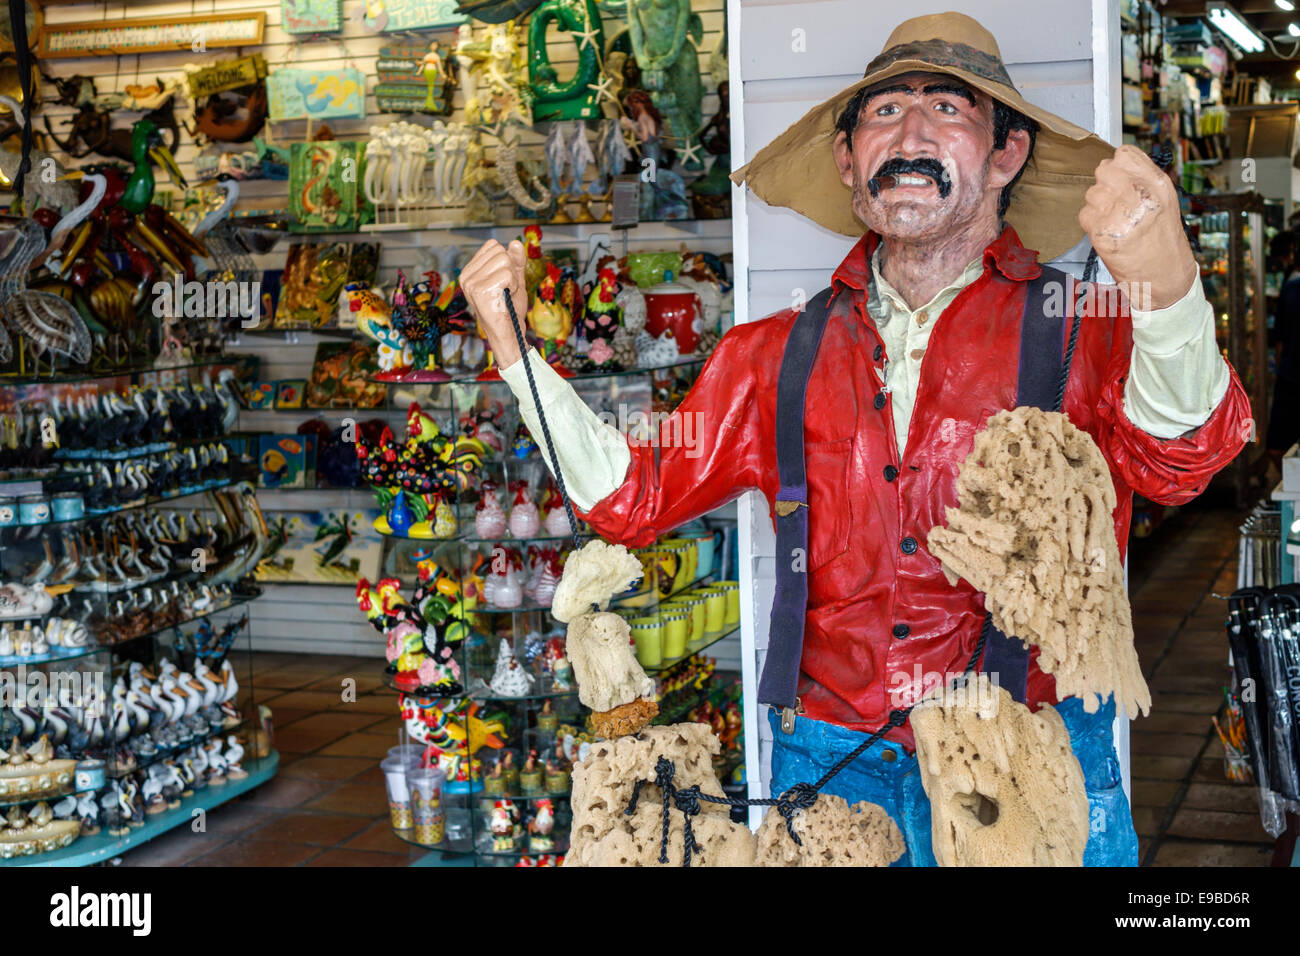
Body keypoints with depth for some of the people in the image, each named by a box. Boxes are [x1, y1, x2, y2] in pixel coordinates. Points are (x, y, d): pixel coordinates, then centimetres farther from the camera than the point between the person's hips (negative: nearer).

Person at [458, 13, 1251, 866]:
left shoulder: (1086, 334, -3)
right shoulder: (778, 357, 7)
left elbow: (1173, 462, -23)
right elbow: (632, 499, 11)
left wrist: (1167, 286, -42)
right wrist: (516, 348, 1)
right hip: (826, 756, 3)